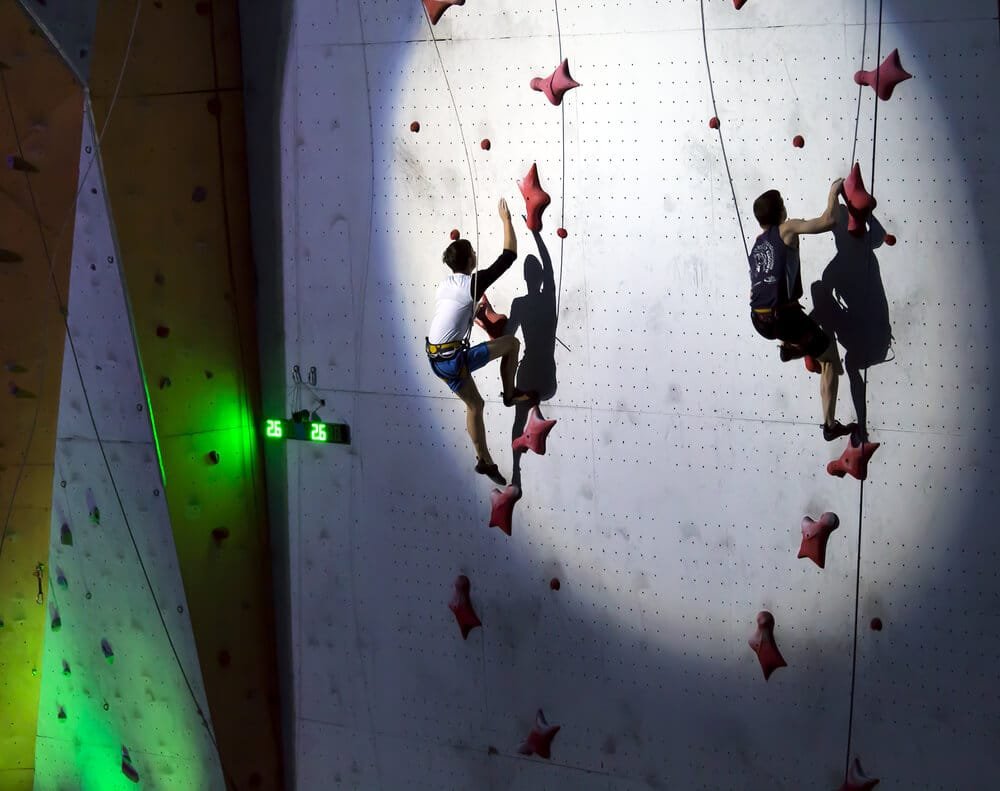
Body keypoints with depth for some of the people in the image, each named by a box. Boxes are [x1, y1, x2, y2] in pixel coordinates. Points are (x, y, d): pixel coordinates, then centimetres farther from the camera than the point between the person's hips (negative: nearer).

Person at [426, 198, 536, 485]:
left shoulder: (445, 284, 10)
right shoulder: (474, 283, -11)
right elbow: (509, 255, -5)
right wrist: (506, 220, 6)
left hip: (437, 360, 8)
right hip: (455, 358, -8)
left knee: (474, 404, 22)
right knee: (512, 343, 5)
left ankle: (484, 461, 29)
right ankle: (510, 394, 19)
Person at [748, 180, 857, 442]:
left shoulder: (756, 245, 18)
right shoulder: (787, 229, -1)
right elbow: (828, 221, -9)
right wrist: (833, 192, 8)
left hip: (759, 320, 7)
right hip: (782, 316, -7)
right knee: (830, 358, 9)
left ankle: (790, 348, 13)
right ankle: (830, 425, 5)